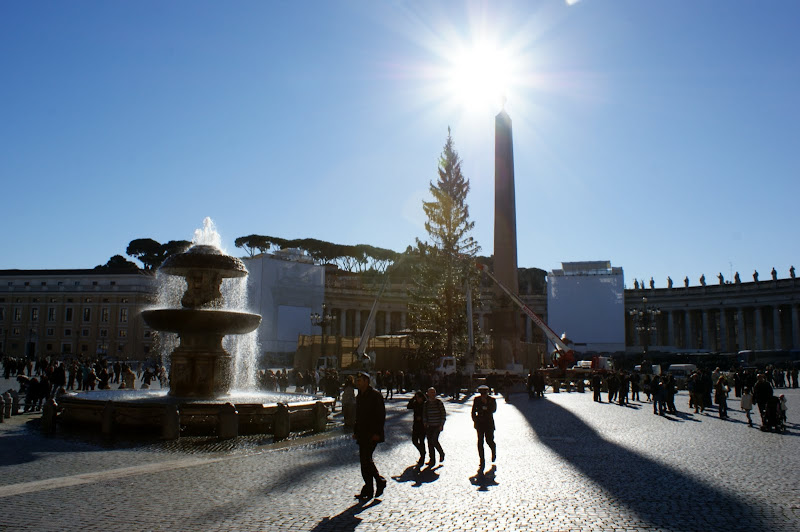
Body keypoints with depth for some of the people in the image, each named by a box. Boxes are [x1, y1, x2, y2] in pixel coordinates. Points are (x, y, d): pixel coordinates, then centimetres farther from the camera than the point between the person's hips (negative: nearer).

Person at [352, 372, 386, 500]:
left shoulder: (375, 395, -10)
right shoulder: (359, 396, 16)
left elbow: (381, 415, -13)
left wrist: (377, 432, -18)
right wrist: (355, 431, 17)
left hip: (372, 435, -9)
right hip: (362, 434, 9)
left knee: (366, 458, -12)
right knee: (364, 459, 8)